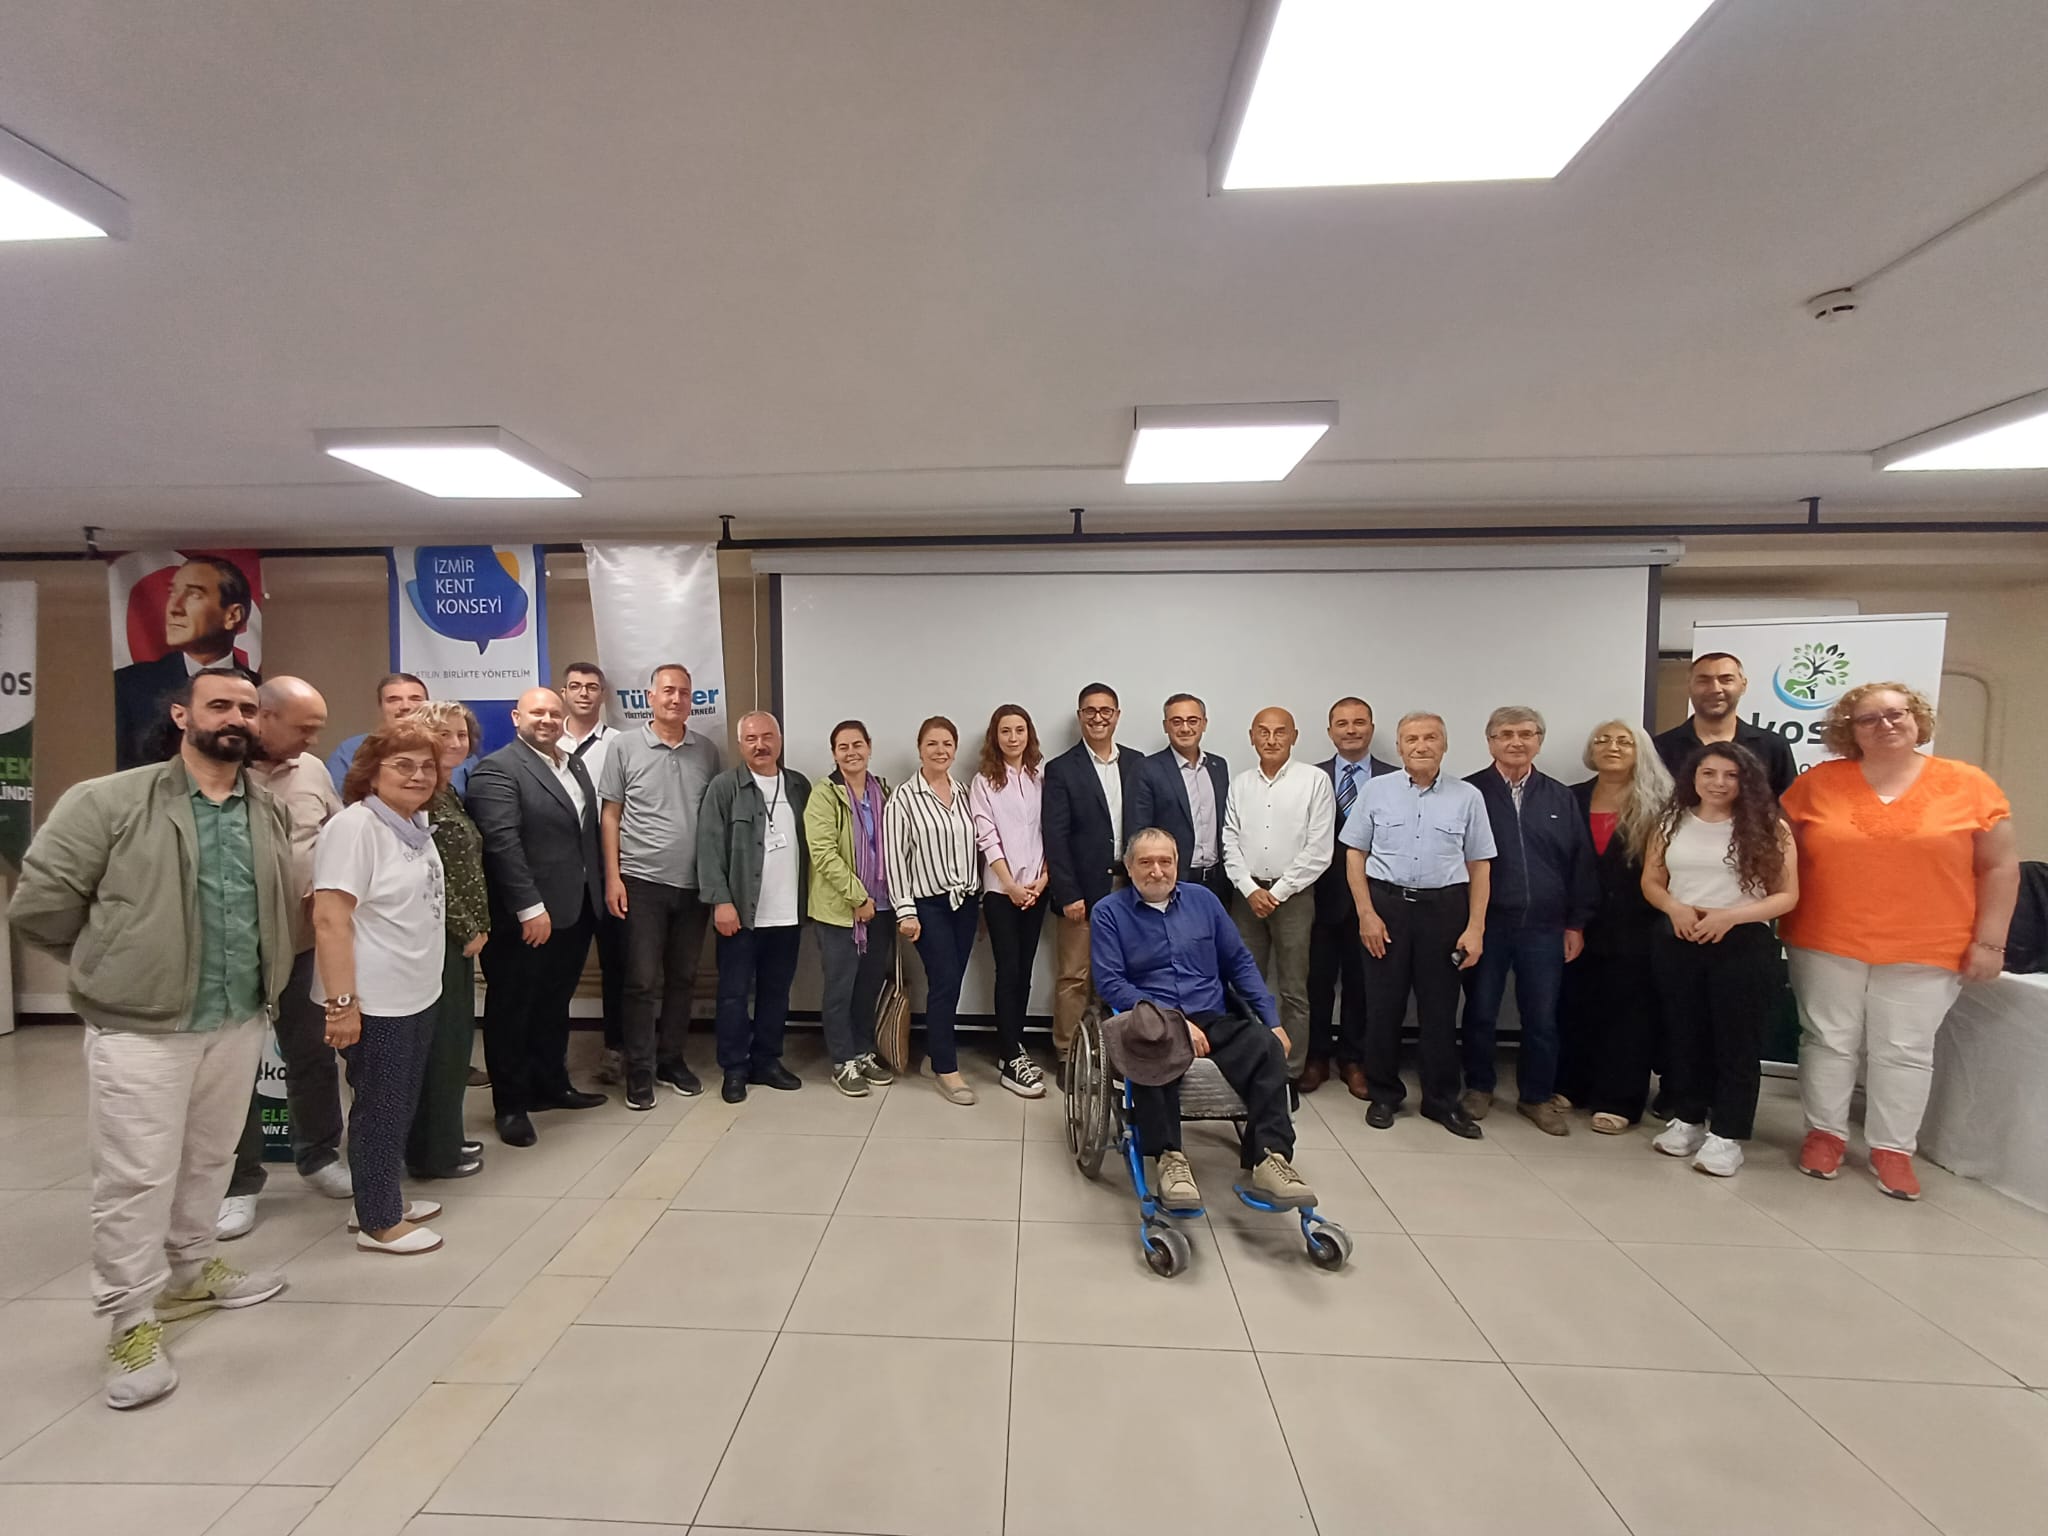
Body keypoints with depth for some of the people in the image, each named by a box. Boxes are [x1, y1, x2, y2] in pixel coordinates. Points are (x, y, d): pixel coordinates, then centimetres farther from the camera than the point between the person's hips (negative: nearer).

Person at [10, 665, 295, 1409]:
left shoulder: (269, 814, 5)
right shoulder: (110, 801, -10)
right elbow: (38, 903, -7)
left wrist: (256, 973, 10)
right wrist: (115, 965, 2)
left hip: (239, 1022, 5)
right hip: (140, 1026, -5)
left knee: (209, 1161, 19)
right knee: (136, 1177, 3)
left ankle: (191, 1271, 39)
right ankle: (133, 1322, 19)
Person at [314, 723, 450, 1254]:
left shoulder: (416, 824, 8)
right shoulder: (355, 826, -18)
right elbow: (329, 920, -22)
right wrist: (341, 1002, -24)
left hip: (417, 994, 8)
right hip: (374, 1002, -8)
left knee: (402, 1104, 19)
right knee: (380, 1108, 6)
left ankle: (387, 1199, 35)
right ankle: (377, 1222, 21)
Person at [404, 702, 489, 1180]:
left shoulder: (447, 792, 12)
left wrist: (476, 926, 10)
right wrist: (469, 929, -13)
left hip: (456, 936, 9)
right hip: (437, 937, -9)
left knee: (454, 1039, 17)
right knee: (440, 1043, 2)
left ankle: (445, 1139, 30)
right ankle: (434, 1153, 15)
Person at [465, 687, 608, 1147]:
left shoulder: (575, 766, 14)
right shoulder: (497, 769, -11)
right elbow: (503, 843, -19)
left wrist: (599, 889, 11)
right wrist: (530, 907, -23)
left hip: (575, 911, 8)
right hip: (526, 917, -7)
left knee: (555, 1004, 19)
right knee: (512, 1009, 7)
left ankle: (551, 1084, 32)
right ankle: (511, 1104, 18)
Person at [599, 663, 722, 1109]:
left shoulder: (706, 750, 4)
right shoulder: (624, 746, -2)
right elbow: (611, 815, 0)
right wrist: (612, 877, -6)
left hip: (694, 884, 3)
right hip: (642, 882, -3)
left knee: (683, 978, 13)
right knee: (643, 980, 3)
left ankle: (671, 1059, 27)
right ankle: (640, 1070, 16)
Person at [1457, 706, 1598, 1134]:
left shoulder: (1561, 798, 6)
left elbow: (1580, 864, 8)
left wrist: (1577, 923, 4)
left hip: (1544, 927, 2)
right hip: (1485, 923, -2)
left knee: (1542, 1018, 10)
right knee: (1480, 1012, 9)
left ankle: (1537, 1096, 27)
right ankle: (1478, 1088, 26)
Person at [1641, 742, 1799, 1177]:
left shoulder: (1768, 828, -4)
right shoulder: (1671, 823, 5)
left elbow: (1787, 896, -5)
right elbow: (1651, 882, 9)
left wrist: (1731, 916, -18)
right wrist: (1675, 908, -11)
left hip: (1743, 944, -3)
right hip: (1677, 942, 3)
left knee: (1737, 1039, 4)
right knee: (1683, 1033, 13)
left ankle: (1727, 1134, 16)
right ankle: (1687, 1119, 27)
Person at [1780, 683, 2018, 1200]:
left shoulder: (1968, 785, -1)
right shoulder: (1818, 783, -1)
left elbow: (2000, 867, 2)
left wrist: (1989, 941, -2)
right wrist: (1777, 923, -1)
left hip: (1924, 953, 0)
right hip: (1826, 945, 0)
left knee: (1905, 1051, 8)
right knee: (1828, 1041, 9)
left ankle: (1893, 1149, 22)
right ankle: (1825, 1133, 23)